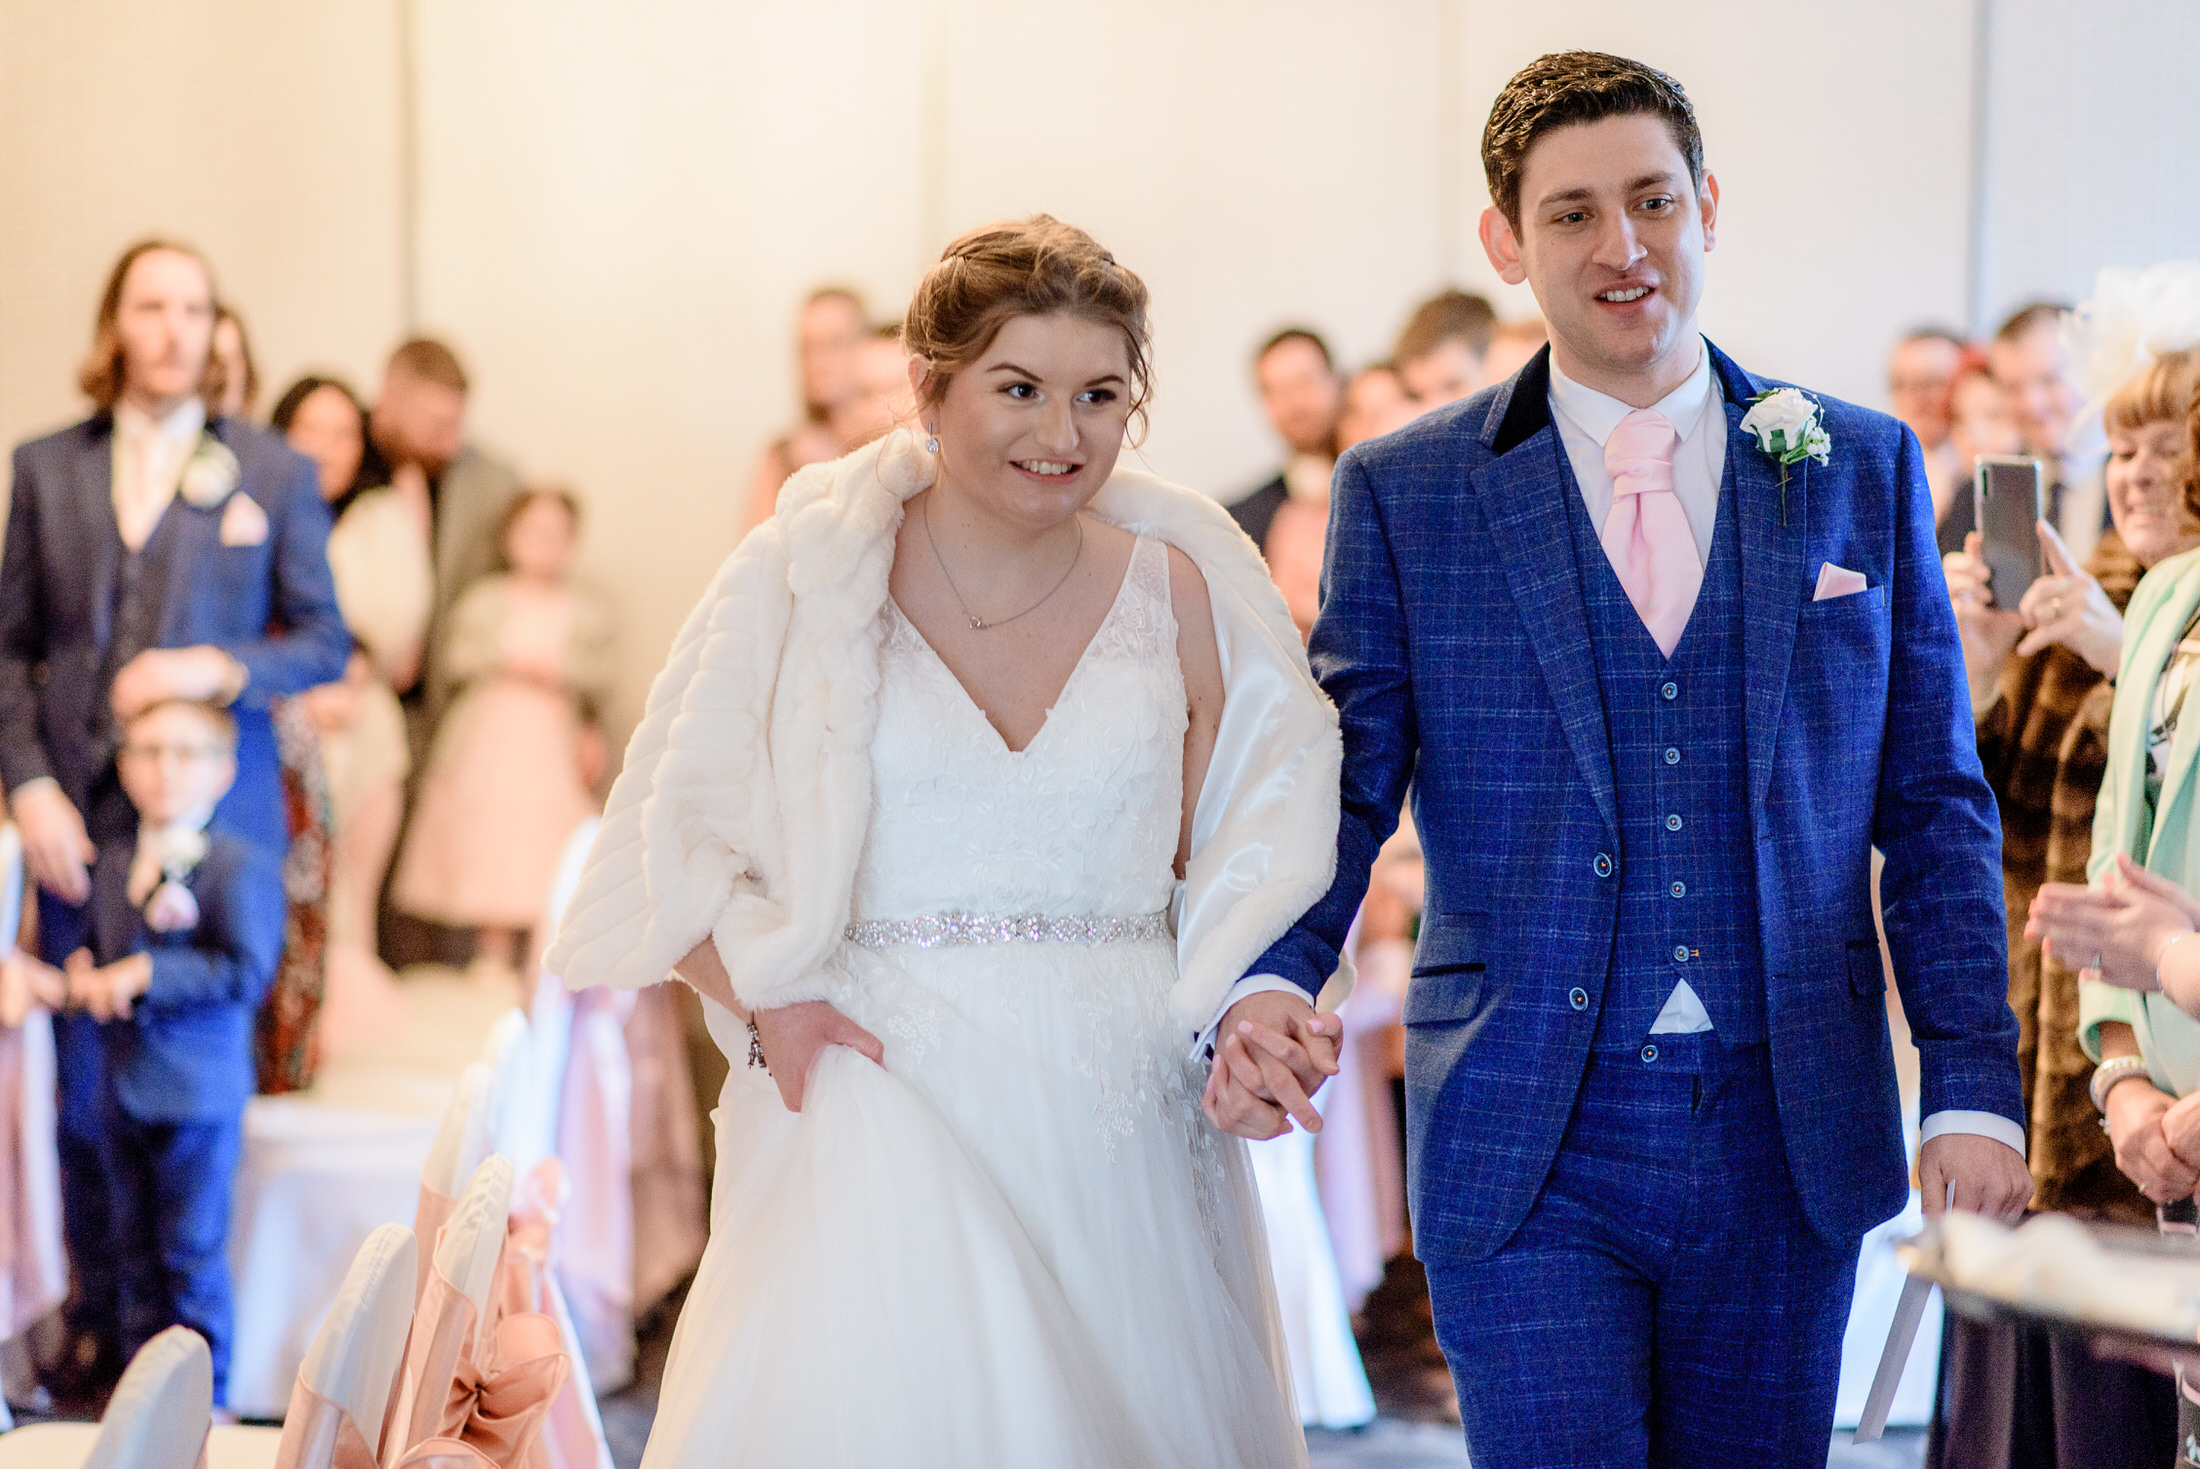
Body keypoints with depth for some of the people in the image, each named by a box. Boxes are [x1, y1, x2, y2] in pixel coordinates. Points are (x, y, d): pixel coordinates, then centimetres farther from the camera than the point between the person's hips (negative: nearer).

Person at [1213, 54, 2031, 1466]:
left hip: (1790, 1145, 2)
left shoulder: (1864, 470, 7)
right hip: (1527, 1148, -2)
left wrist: (1974, 1087, 0)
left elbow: (1933, 804, 7)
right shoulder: (1405, 496, 2)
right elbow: (1339, 791, 0)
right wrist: (1271, 990, -20)